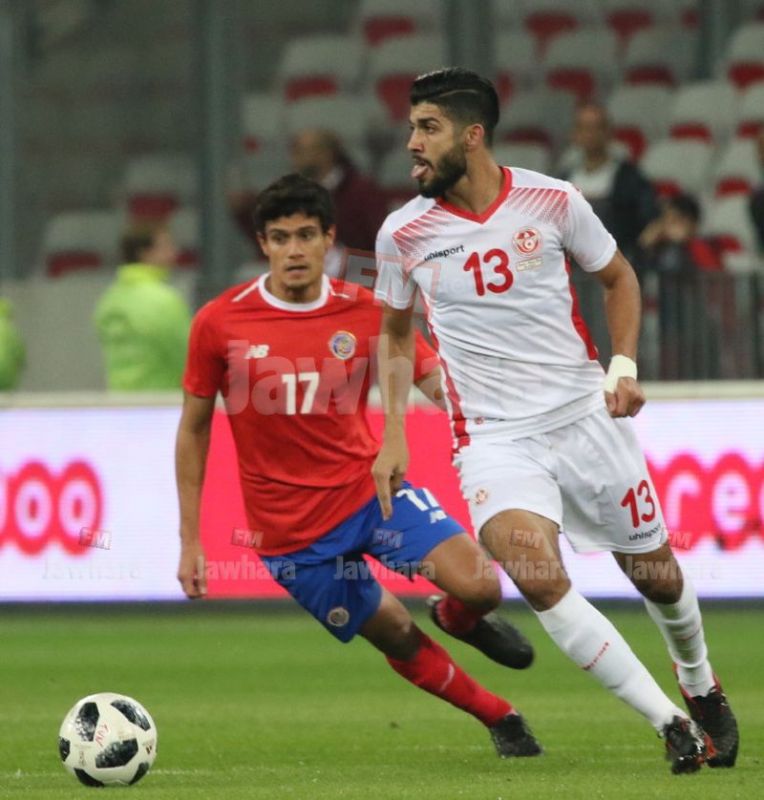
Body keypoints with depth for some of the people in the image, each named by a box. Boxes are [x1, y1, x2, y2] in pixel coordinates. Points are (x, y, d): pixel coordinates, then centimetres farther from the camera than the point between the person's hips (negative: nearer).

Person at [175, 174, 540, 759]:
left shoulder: (367, 313, -5)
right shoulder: (219, 324, -8)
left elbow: (444, 386, -4)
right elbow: (194, 429, 3)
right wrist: (190, 541, 2)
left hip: (369, 488, 1)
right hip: (290, 530, -1)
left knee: (479, 587, -19)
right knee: (397, 637, 3)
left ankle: (464, 620, 19)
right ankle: (502, 719, 28)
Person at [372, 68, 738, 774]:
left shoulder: (551, 201, -6)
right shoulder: (404, 233, -3)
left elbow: (619, 277, 11)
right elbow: (395, 332, 14)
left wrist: (623, 366, -3)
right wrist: (393, 436, 6)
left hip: (586, 417, 1)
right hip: (494, 438, -1)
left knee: (657, 576, 11)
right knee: (535, 572, -27)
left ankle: (701, 686, 46)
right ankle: (673, 726, -19)